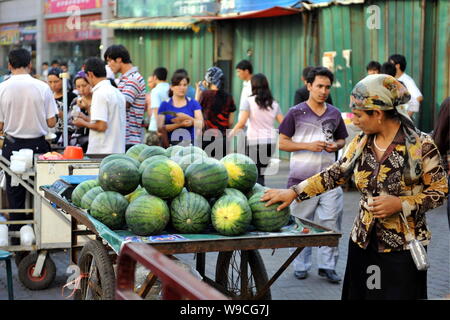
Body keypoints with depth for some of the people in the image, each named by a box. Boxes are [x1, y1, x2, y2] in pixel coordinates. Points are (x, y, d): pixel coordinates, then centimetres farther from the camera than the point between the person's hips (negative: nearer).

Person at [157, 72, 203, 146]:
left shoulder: (193, 104, 11)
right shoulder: (164, 105, 8)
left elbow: (201, 124, 0)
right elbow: (160, 128, -2)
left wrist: (187, 118, -17)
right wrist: (179, 124, -15)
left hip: (190, 143, 1)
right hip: (170, 144, 0)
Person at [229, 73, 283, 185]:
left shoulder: (249, 101, -3)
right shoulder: (274, 103, 9)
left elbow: (242, 122, -12)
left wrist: (233, 132, 4)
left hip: (255, 142, -4)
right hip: (271, 141, 4)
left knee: (256, 175, -3)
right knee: (261, 173, 16)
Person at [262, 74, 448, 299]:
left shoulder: (421, 145, -11)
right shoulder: (361, 143, 5)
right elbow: (334, 175, 10)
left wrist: (401, 204, -19)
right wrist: (294, 192, 4)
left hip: (402, 247, -4)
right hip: (363, 242, 5)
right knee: (359, 293, 6)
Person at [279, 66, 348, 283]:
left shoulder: (334, 114, 11)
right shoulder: (296, 113, -1)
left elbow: (342, 139, 20)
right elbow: (282, 143, -3)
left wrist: (336, 146, -4)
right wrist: (308, 146, -15)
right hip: (302, 178, -3)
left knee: (331, 222, 0)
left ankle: (327, 265, 10)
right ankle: (301, 266, 17)